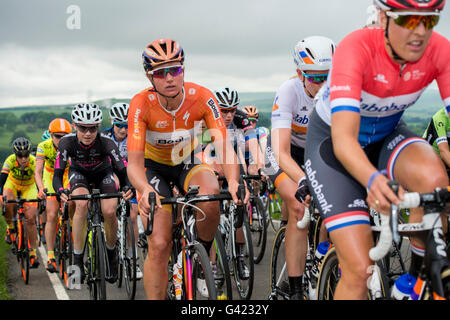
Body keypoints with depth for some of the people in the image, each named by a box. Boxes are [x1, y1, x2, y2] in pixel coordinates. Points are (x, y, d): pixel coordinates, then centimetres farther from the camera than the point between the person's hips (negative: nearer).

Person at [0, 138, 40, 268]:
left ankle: (33, 253, -2)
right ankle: (11, 228, -3)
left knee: (31, 219, -13)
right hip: (12, 184, 0)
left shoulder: (34, 162, -33)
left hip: (29, 187, 0)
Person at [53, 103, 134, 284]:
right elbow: (57, 174, -31)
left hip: (103, 174, 0)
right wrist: (60, 191, -52)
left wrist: (127, 187, -54)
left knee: (109, 212, -22)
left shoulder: (106, 143, -33)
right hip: (79, 173, 0)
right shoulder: (67, 142, -31)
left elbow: (122, 170, -33)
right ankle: (77, 260, -23)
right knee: (82, 204, -31)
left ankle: (111, 252, 8)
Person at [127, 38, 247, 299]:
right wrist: (146, 191, -54)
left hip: (189, 162, 1)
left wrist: (233, 182, -50)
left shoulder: (202, 97, -24)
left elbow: (225, 147, -30)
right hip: (155, 166, -1)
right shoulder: (142, 104, -27)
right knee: (159, 246, -15)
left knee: (210, 196, -34)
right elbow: (134, 163, -32)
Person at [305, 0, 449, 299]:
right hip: (332, 141, -3)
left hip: (387, 134, 4)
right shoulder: (357, 48, -34)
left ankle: (422, 275, -10)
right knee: (359, 270, -17)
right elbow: (344, 138, -43)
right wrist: (373, 179, -63)